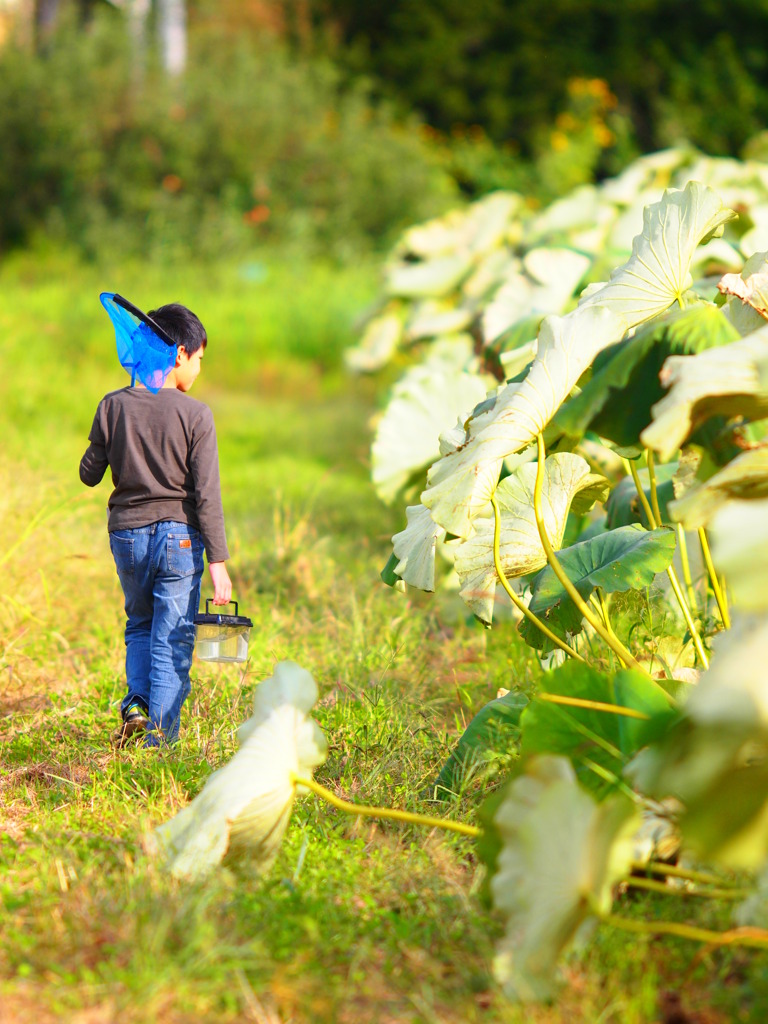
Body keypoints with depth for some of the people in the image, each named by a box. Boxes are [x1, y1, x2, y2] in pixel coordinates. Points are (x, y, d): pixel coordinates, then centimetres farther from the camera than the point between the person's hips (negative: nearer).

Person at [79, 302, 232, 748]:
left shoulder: (113, 406, -2)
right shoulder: (195, 414, -11)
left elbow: (89, 474, 6)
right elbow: (207, 495, -11)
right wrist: (218, 562, -7)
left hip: (126, 533, 3)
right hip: (179, 535, -3)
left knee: (139, 627, 24)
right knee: (172, 642, 5)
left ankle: (137, 702, 3)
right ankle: (159, 740, 4)